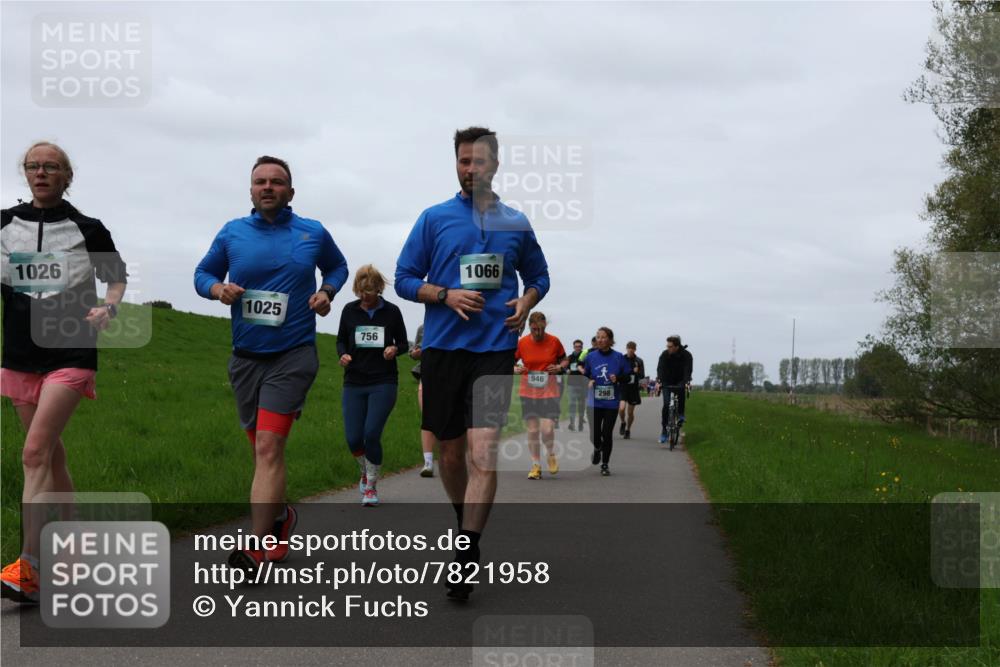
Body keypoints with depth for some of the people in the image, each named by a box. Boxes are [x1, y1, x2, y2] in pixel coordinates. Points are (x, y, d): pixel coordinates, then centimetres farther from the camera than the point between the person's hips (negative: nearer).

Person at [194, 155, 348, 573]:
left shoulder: (314, 234, 2)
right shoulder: (232, 233, 4)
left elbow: (337, 266, 20)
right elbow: (203, 272, 14)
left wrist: (327, 292, -1)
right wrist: (218, 288, -9)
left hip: (293, 355, -3)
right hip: (245, 357, 3)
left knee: (268, 448, -17)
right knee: (263, 451, 14)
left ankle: (256, 548, -22)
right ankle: (280, 517, 39)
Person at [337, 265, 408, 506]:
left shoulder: (391, 312, -1)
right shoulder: (349, 310, 3)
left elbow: (404, 343, 8)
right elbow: (341, 340, 13)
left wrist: (395, 349, -14)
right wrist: (343, 355, -9)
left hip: (384, 382, -2)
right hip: (354, 383, 2)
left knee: (372, 433, -15)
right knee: (353, 439, -4)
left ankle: (371, 486, 6)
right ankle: (365, 471, 30)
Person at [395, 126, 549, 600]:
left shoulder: (515, 222, 10)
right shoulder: (434, 218, 6)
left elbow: (539, 275, 22)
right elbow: (405, 279, 6)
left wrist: (526, 304, 1)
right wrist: (447, 295, -12)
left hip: (495, 348, -1)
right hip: (442, 347, 1)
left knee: (483, 450, -14)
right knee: (450, 450, 10)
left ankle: (466, 554, -13)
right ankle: (464, 518, 37)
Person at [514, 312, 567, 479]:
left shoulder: (554, 342, -2)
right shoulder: (521, 343, -2)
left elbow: (564, 360, 12)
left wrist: (559, 367, -10)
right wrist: (516, 369, -12)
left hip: (549, 392, -1)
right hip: (528, 393, 1)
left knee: (547, 429, -13)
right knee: (532, 431, 2)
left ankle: (551, 455, 18)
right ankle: (536, 466, 15)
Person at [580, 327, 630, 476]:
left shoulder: (618, 357, -1)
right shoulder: (591, 356, 3)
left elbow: (628, 375, 5)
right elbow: (585, 375, 15)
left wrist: (618, 378, -14)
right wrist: (588, 382, -6)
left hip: (611, 402, -1)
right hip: (594, 401, 1)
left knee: (607, 433, -2)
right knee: (594, 434, -3)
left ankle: (605, 465, 14)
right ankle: (597, 449, 34)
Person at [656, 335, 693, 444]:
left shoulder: (686, 355, -19)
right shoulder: (665, 354, -16)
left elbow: (688, 370, -31)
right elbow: (660, 368, -27)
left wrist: (687, 383, -49)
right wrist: (658, 381, -45)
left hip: (680, 382, -1)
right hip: (667, 382, 1)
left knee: (681, 390, -35)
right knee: (666, 404, -11)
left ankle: (680, 415, -16)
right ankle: (664, 430, 0)